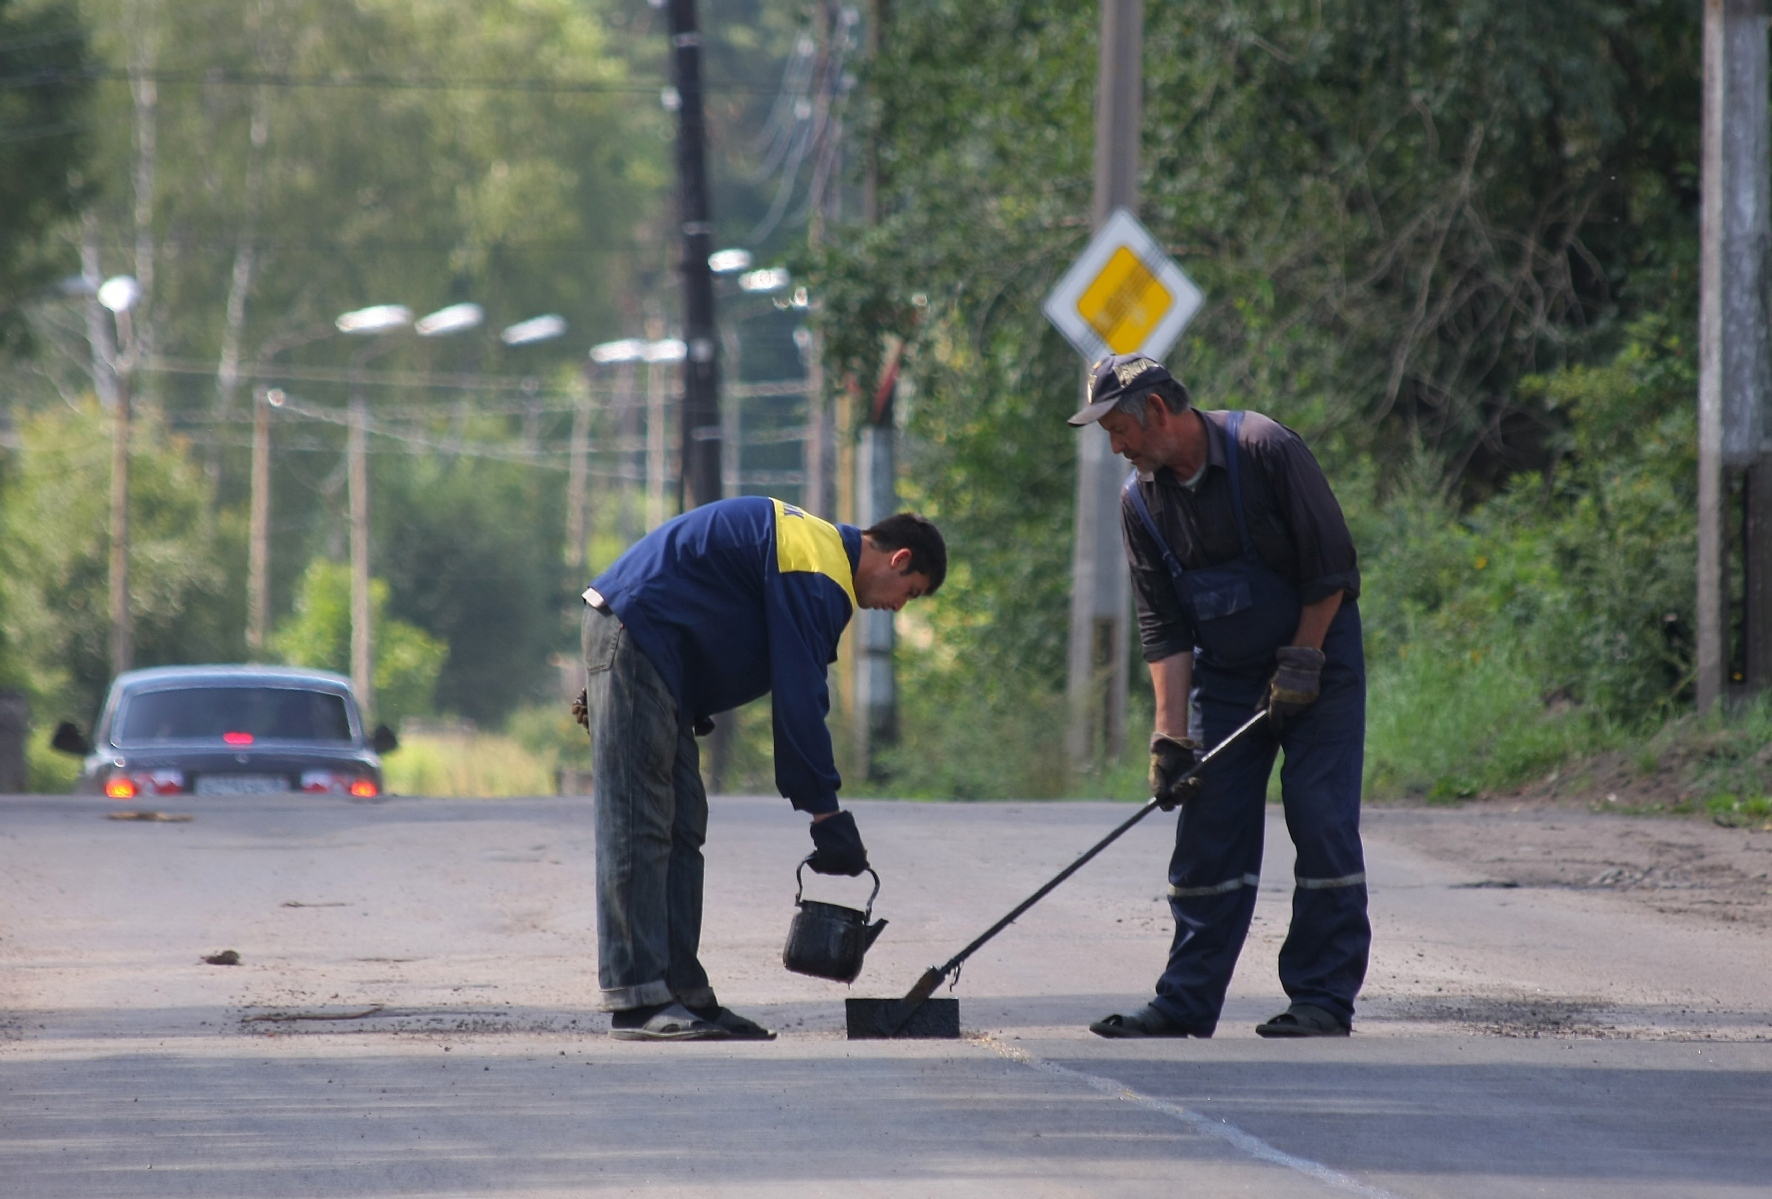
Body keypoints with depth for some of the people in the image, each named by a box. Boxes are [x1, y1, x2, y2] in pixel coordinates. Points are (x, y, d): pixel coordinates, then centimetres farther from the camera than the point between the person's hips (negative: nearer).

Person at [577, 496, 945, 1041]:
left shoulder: (818, 544, 18)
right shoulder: (817, 570, -15)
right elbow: (799, 697, -18)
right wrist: (825, 812, -14)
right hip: (636, 635, -11)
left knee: (680, 831, 9)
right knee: (639, 829, -12)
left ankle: (682, 994, 9)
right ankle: (639, 1001, -14)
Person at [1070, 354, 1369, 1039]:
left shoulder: (1265, 450, -19)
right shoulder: (1141, 501, -4)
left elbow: (1330, 566, -15)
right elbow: (1163, 627, -3)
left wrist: (1300, 665, -15)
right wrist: (1171, 735, -10)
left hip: (1318, 655, -5)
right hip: (1224, 675, 5)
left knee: (1322, 825, -9)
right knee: (1209, 833, 0)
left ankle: (1322, 999, -6)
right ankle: (1186, 1003, 3)